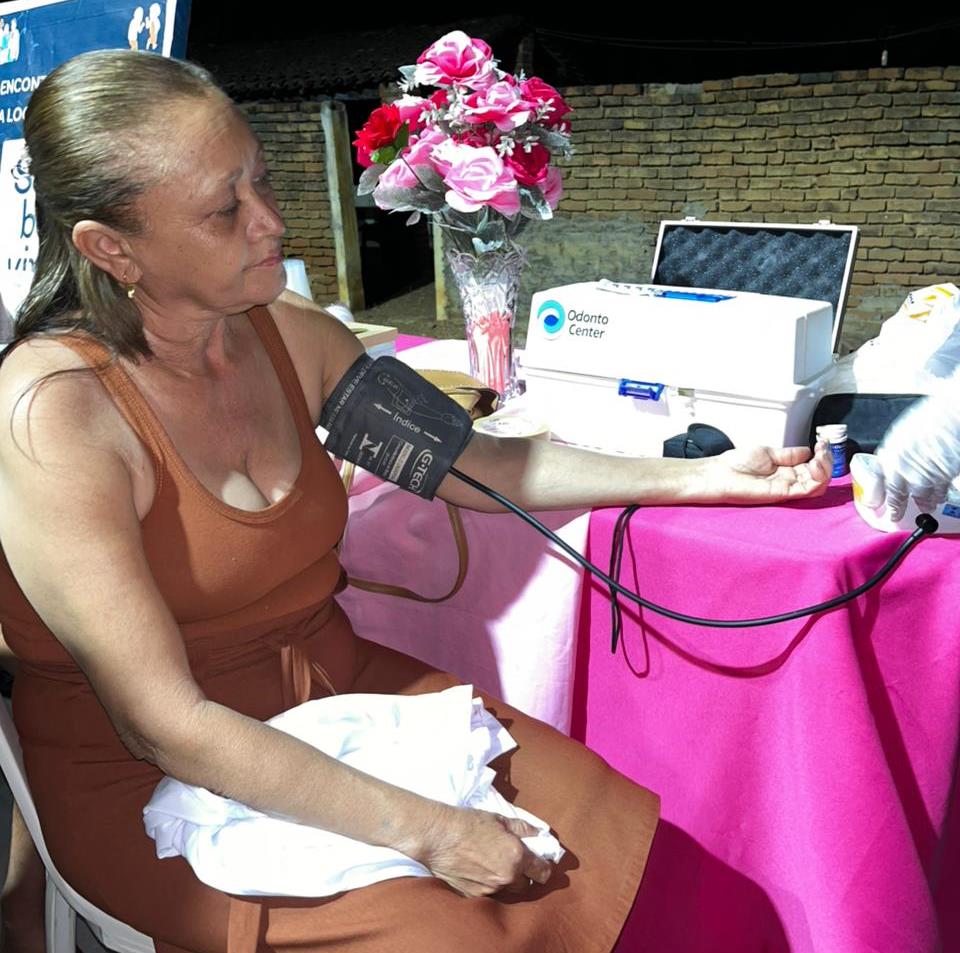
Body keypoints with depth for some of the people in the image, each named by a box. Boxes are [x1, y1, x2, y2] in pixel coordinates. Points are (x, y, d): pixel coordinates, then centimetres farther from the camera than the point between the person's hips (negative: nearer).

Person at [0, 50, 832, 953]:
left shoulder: (291, 335, -3)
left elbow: (466, 461, 6)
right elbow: (161, 722, -23)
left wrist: (699, 477, 4)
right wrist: (422, 831, -23)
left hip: (334, 684, 5)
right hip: (152, 781, -5)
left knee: (611, 831, -8)